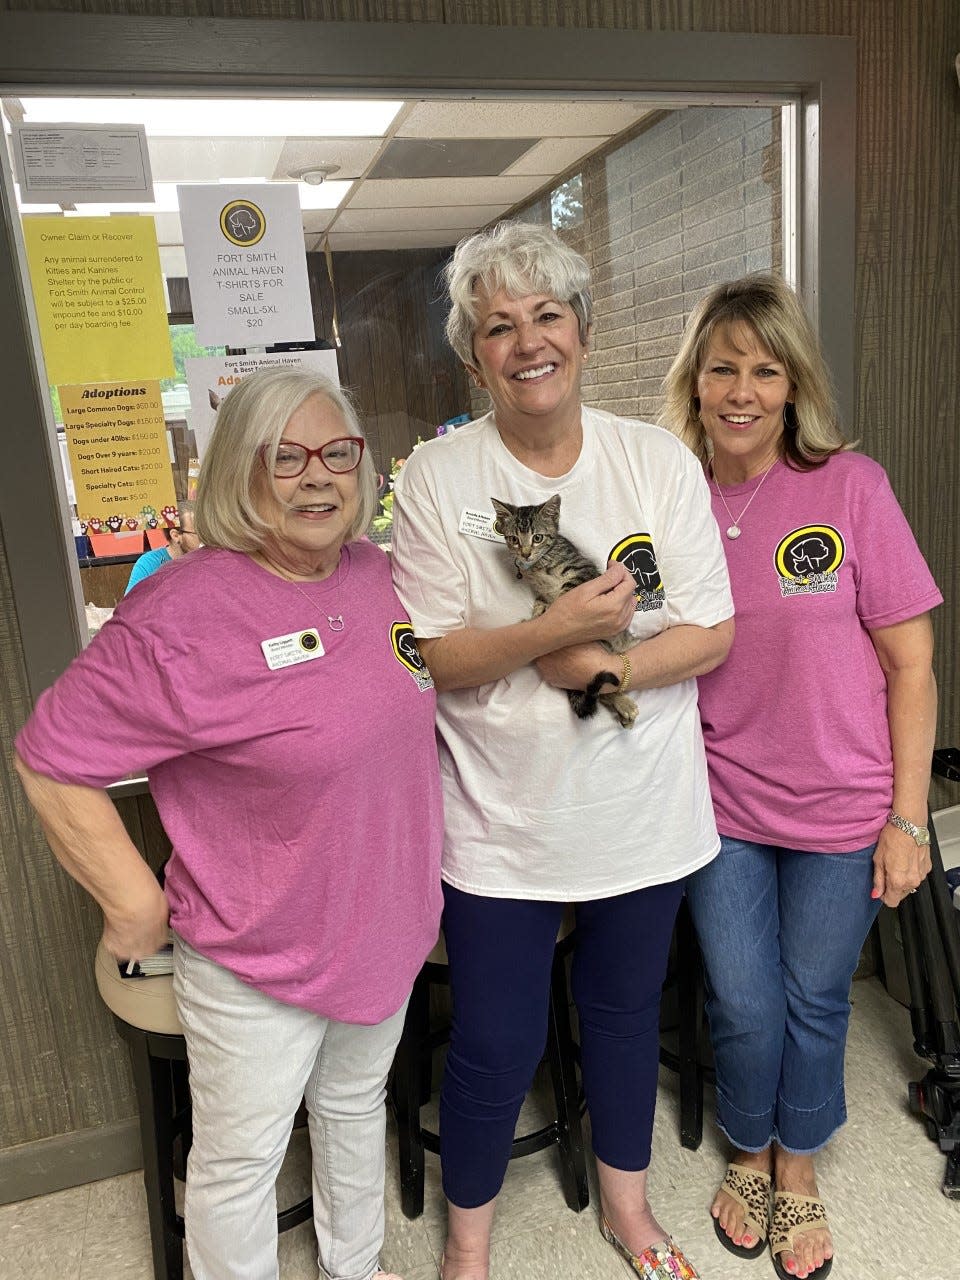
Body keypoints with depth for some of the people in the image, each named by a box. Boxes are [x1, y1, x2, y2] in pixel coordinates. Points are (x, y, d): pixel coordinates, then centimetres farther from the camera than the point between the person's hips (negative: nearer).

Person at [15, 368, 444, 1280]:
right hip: (259, 960, -6)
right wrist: (136, 904, -15)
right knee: (240, 1160, 15)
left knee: (356, 1104, 28)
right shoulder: (188, 614, -25)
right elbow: (51, 760, -20)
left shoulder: (375, 573, -3)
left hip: (385, 925, 7)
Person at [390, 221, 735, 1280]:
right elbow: (433, 659, -11)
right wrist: (556, 627, -27)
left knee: (625, 1012, 22)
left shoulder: (660, 462, -4)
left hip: (642, 810, 3)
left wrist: (607, 665, -21)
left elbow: (712, 636, -4)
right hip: (503, 822, -2)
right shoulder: (437, 478, -9)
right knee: (496, 1046, 10)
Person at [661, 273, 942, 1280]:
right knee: (743, 1007, 12)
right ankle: (748, 1154, 45)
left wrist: (907, 818, -7)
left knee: (814, 1001, 15)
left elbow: (910, 663, -7)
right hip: (720, 801, 1)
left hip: (840, 807, -1)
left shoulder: (851, 486, -10)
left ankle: (798, 1165, 45)